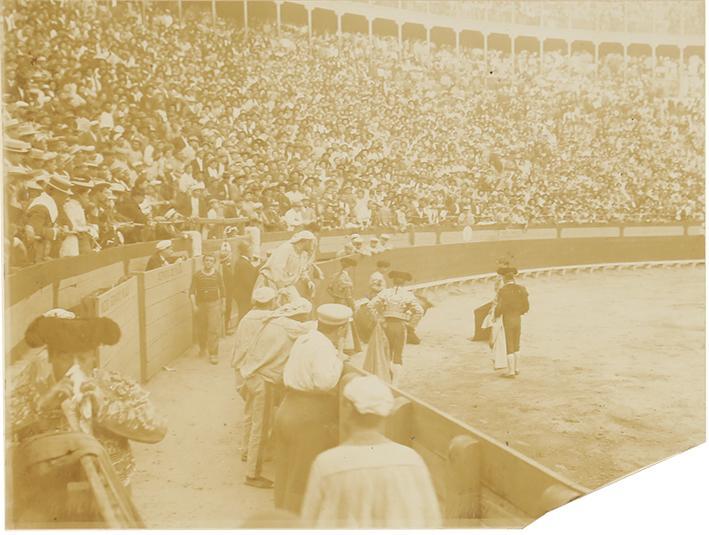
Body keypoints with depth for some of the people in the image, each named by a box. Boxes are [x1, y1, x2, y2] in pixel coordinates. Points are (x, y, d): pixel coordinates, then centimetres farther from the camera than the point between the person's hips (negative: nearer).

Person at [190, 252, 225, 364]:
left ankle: (213, 354, -5)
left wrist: (221, 304, 13)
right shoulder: (197, 275, -1)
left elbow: (222, 289, 11)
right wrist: (194, 305, -13)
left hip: (214, 304, -1)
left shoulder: (217, 274, 2)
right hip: (200, 304, 1)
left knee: (214, 329, -10)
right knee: (201, 330, 11)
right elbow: (192, 291, -5)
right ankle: (202, 349, 35)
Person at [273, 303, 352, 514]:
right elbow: (325, 381, -32)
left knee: (286, 475, 19)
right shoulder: (323, 347, -20)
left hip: (287, 410, 9)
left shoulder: (304, 339, 9)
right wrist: (338, 354, -20)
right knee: (304, 479, 6)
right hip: (308, 419, -9)